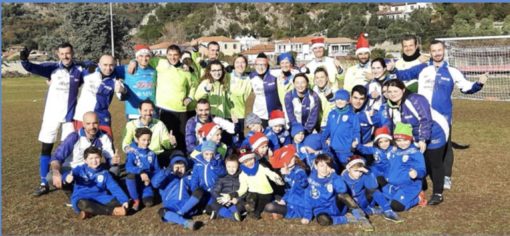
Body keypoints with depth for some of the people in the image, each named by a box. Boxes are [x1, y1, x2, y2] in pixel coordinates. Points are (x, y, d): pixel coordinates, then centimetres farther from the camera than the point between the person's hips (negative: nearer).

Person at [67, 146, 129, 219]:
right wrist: (68, 177, -43)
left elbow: (115, 188, 3)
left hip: (100, 199, 3)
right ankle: (112, 211, -28)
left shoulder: (104, 173, 10)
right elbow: (72, 174, -17)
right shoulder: (80, 169, 3)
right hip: (82, 199, -3)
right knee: (83, 204, -38)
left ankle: (91, 212, -26)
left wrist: (125, 200, -11)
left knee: (118, 201, -20)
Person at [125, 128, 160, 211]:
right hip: (135, 182, -1)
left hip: (146, 182, 1)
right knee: (130, 175, -36)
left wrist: (149, 178, -15)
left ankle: (144, 195, 15)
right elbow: (128, 167, -22)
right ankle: (136, 200, -12)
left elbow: (157, 170, 5)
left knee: (149, 203, -25)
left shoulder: (152, 154, 4)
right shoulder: (132, 152, -7)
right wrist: (141, 172, -38)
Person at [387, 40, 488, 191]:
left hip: (443, 116, -1)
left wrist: (479, 84, -15)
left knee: (445, 146, 7)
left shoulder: (452, 72, 3)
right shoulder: (422, 69, 4)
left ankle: (446, 177, 21)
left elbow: (466, 87, 3)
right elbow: (404, 75, 1)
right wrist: (393, 70, -18)